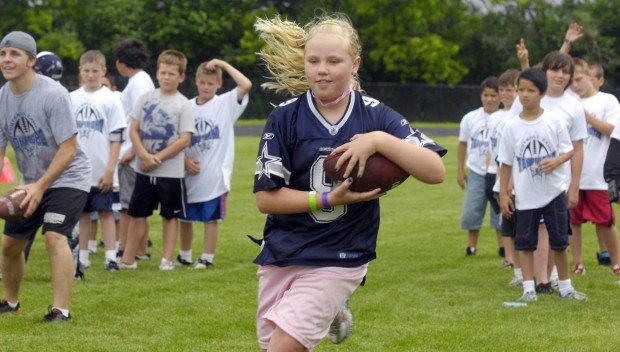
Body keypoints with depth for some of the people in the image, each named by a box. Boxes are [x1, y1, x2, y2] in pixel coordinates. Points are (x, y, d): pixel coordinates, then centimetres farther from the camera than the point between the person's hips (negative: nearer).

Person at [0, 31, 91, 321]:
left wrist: (41, 186, -27)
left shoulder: (53, 94, -23)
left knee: (54, 237, -23)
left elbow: (69, 147, -23)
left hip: (67, 178, -7)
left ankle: (60, 309, -20)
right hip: (31, 182, 7)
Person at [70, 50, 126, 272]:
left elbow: (116, 139, -6)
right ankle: (82, 257, 13)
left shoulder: (111, 100, -4)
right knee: (82, 212, 8)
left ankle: (111, 257, 1)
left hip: (102, 172, -3)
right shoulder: (72, 99, 7)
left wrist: (110, 170, -11)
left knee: (105, 212, -1)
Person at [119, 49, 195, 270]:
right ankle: (128, 259, 13)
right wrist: (145, 155, -12)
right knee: (137, 214, 7)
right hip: (143, 170, 3)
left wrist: (157, 158, -14)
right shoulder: (146, 99, 5)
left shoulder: (183, 105, -5)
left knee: (170, 216, 6)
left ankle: (167, 259, 12)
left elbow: (184, 140, -10)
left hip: (171, 171, -3)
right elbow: (134, 130, 3)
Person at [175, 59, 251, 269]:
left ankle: (207, 257, 11)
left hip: (215, 174, -4)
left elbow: (246, 85, -19)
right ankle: (184, 255, 28)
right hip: (190, 173, 4)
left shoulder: (225, 104, -3)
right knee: (185, 217, 13)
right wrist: (185, 160, -6)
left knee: (210, 218, 1)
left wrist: (223, 64, -15)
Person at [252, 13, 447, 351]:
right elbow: (265, 198, -7)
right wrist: (329, 199, -17)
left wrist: (379, 140, -23)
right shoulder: (285, 117, -3)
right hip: (281, 253, 2)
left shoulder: (376, 116, -4)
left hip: (338, 259, -2)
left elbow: (435, 171, -12)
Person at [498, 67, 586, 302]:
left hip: (554, 192, 0)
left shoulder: (554, 121, -5)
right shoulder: (512, 127, -2)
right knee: (525, 242, 4)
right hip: (525, 196, 0)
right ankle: (528, 287, 12)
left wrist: (556, 161, -22)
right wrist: (503, 193, 0)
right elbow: (506, 163, 2)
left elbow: (569, 150, 0)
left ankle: (565, 286, 21)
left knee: (559, 241, 9)